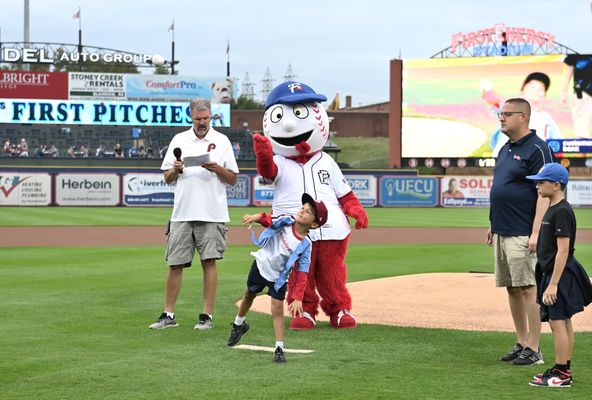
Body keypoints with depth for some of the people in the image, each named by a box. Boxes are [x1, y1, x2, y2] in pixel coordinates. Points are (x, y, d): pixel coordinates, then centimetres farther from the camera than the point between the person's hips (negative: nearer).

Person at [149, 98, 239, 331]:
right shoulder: (179, 140, 11)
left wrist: (217, 169, -13)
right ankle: (168, 315, 8)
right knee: (175, 263, 2)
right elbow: (167, 178, 11)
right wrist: (176, 169, -10)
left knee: (209, 262, -2)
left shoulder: (221, 141, 6)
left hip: (212, 214, -2)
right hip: (182, 213, 2)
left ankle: (207, 316, 2)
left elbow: (233, 179, 5)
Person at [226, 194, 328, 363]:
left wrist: (298, 298, -29)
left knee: (278, 309, -11)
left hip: (278, 277, -3)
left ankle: (279, 349, -3)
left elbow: (302, 274, -22)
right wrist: (257, 216, -56)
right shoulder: (285, 222, -17)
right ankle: (238, 325, 50)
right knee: (249, 295, 23)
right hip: (260, 266, 3)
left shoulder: (305, 245, -21)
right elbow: (268, 221, -31)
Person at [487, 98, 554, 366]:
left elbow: (545, 193, -16)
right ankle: (521, 343, 19)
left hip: (522, 234, -9)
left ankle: (534, 349, -3)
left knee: (528, 288, -7)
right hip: (501, 233, 9)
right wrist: (492, 225, 20)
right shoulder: (506, 149, 16)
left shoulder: (536, 149, -11)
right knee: (512, 289, 12)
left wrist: (536, 233, -21)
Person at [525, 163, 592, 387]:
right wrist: (549, 281, 20)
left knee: (558, 322, -6)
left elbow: (563, 250, -21)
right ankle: (563, 370, 22)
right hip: (552, 274, 10)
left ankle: (561, 375, -2)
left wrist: (553, 284, -23)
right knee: (563, 323, 14)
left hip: (559, 275, -10)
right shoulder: (553, 209, 13)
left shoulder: (562, 211, -17)